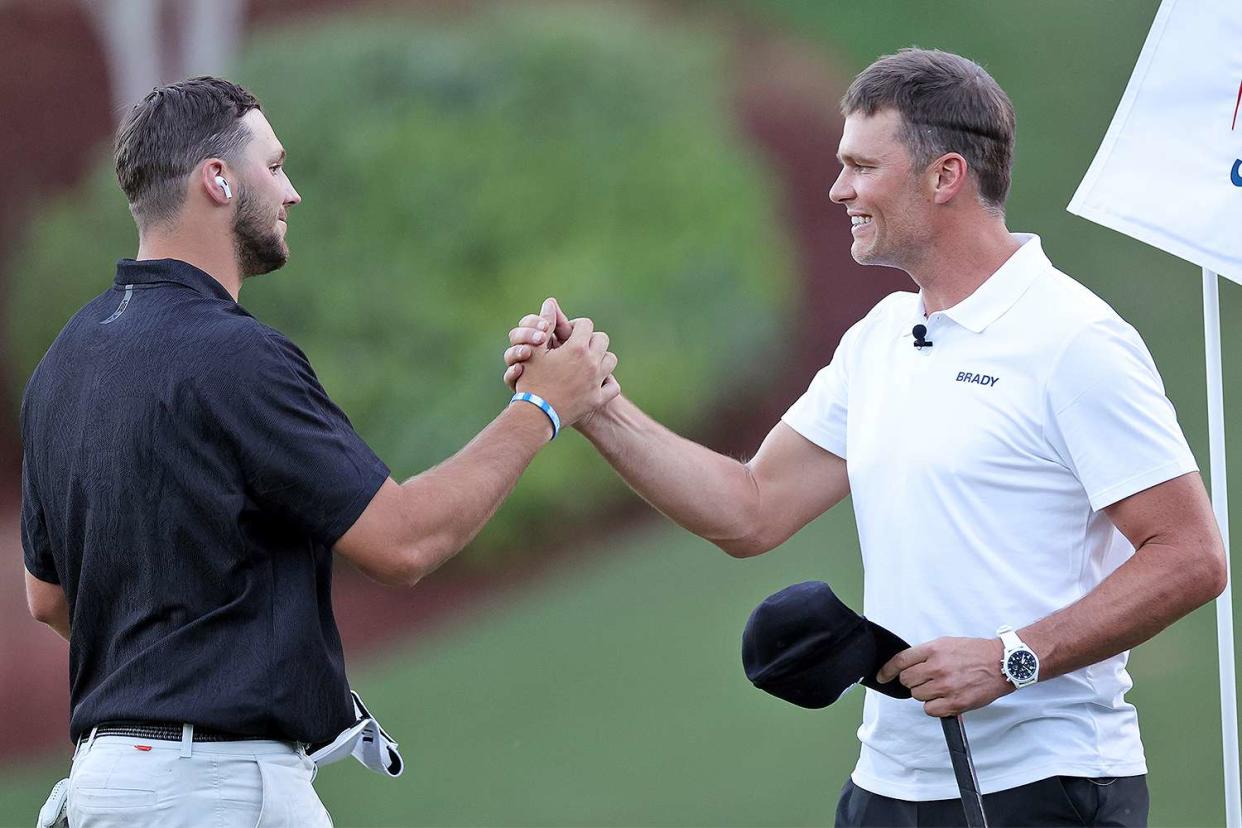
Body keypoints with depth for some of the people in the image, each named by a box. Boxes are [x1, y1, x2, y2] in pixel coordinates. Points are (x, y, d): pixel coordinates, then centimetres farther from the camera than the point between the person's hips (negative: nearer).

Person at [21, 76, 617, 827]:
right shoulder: (230, 357, -16)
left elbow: (48, 596, 20)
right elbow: (404, 540, -14)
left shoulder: (72, 353, 12)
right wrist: (540, 410, -4)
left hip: (109, 765, 9)